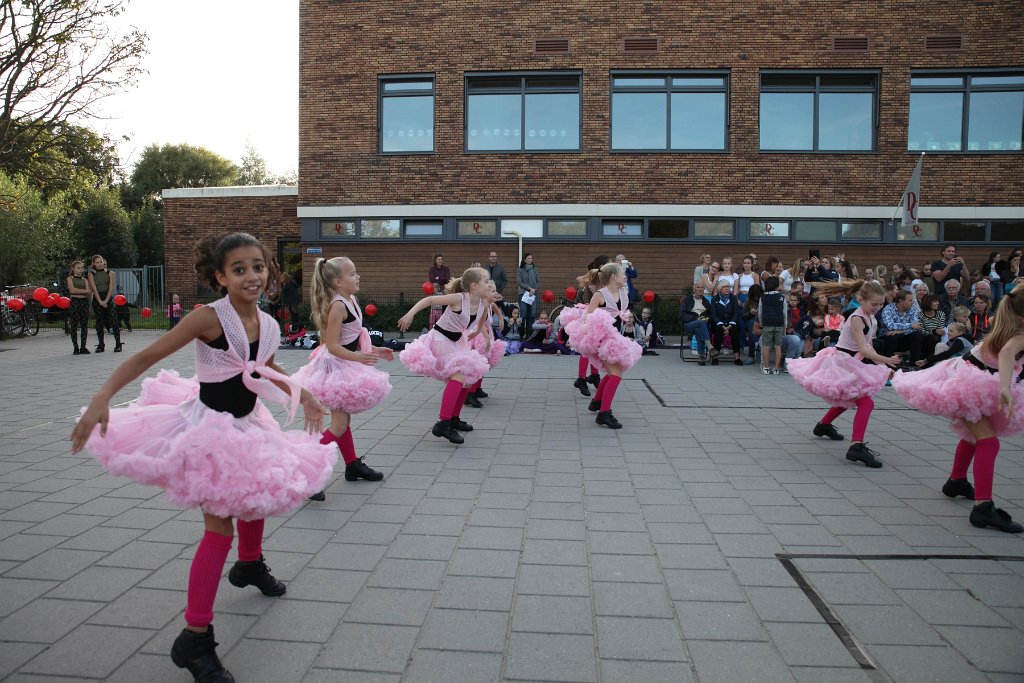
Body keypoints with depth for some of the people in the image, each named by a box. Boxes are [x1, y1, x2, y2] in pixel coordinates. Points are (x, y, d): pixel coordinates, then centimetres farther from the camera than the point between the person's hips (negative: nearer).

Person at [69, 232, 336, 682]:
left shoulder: (267, 324, -2)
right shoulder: (209, 317, -22)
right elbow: (147, 357, -21)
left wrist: (301, 396, 16)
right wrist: (101, 400, -31)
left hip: (245, 425, 8)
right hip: (208, 428, -8)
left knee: (258, 494, 27)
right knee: (220, 527, -9)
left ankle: (249, 565, 57)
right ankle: (195, 638, 2)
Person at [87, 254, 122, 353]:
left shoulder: (110, 273, 5)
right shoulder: (91, 274, 4)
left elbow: (111, 288, -3)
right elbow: (94, 289, -5)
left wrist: (106, 301, -13)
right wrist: (100, 301, -14)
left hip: (108, 298, -1)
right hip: (97, 299, 1)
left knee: (113, 320, -9)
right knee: (99, 322, 4)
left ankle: (118, 344, -8)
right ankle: (101, 345, 11)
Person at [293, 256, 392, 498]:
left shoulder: (351, 300, 7)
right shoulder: (338, 305, -22)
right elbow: (332, 345, -25)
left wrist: (373, 350, 15)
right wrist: (358, 357, -35)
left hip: (344, 366, 10)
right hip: (335, 366, -10)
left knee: (343, 419, 21)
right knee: (339, 425, -9)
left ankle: (353, 464, 35)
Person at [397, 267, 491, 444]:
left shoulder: (483, 304, -3)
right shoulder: (459, 298, -24)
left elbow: (482, 318, 21)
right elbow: (428, 300, -22)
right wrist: (410, 314, -29)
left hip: (456, 342, 9)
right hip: (440, 340, -9)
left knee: (469, 377, 13)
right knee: (458, 376, -25)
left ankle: (454, 418, 29)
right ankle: (442, 424, -28)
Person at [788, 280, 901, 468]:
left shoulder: (871, 318, 6)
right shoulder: (857, 319, -23)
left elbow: (868, 346, 12)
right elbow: (863, 349, -31)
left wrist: (881, 365, 4)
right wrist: (885, 360, -42)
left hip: (851, 363, 10)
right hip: (843, 362, -10)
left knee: (847, 400, 29)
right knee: (866, 403, -20)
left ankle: (823, 425, 52)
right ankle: (857, 446, -27)